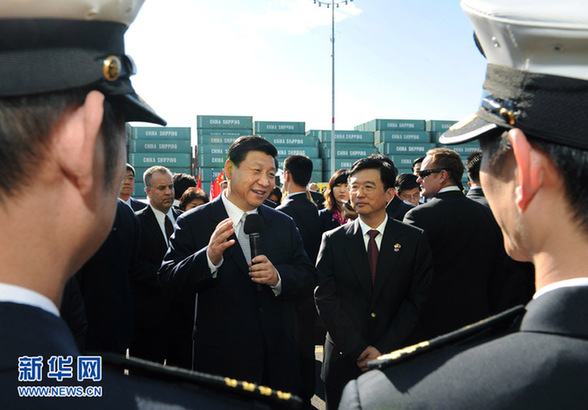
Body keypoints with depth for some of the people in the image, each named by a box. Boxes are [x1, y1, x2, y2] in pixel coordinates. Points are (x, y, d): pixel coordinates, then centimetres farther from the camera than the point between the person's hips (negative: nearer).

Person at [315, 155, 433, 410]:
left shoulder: (414, 240, -1)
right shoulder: (333, 240, 0)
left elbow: (417, 300, -4)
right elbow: (325, 299, -5)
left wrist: (384, 350, -11)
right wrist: (358, 350, -11)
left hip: (396, 361, 0)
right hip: (344, 362, 1)